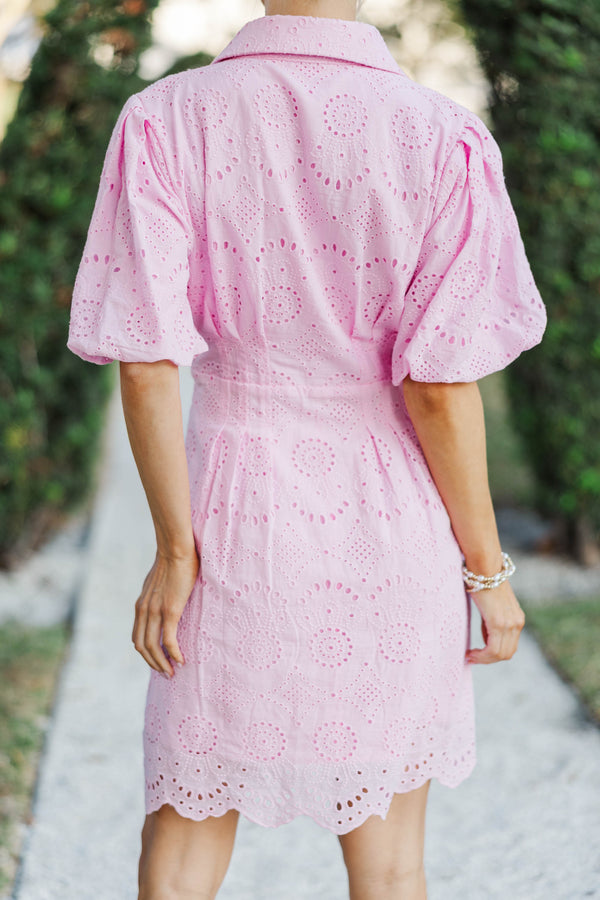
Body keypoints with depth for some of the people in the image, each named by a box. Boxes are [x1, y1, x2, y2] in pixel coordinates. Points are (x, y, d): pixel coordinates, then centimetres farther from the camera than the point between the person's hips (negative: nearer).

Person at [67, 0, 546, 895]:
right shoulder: (444, 139, -13)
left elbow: (146, 363, -14)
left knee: (186, 819, 18)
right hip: (392, 524, 0)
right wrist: (487, 569, -3)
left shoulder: (164, 121, -10)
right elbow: (439, 384, -14)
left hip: (238, 515, 1)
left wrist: (174, 549, -5)